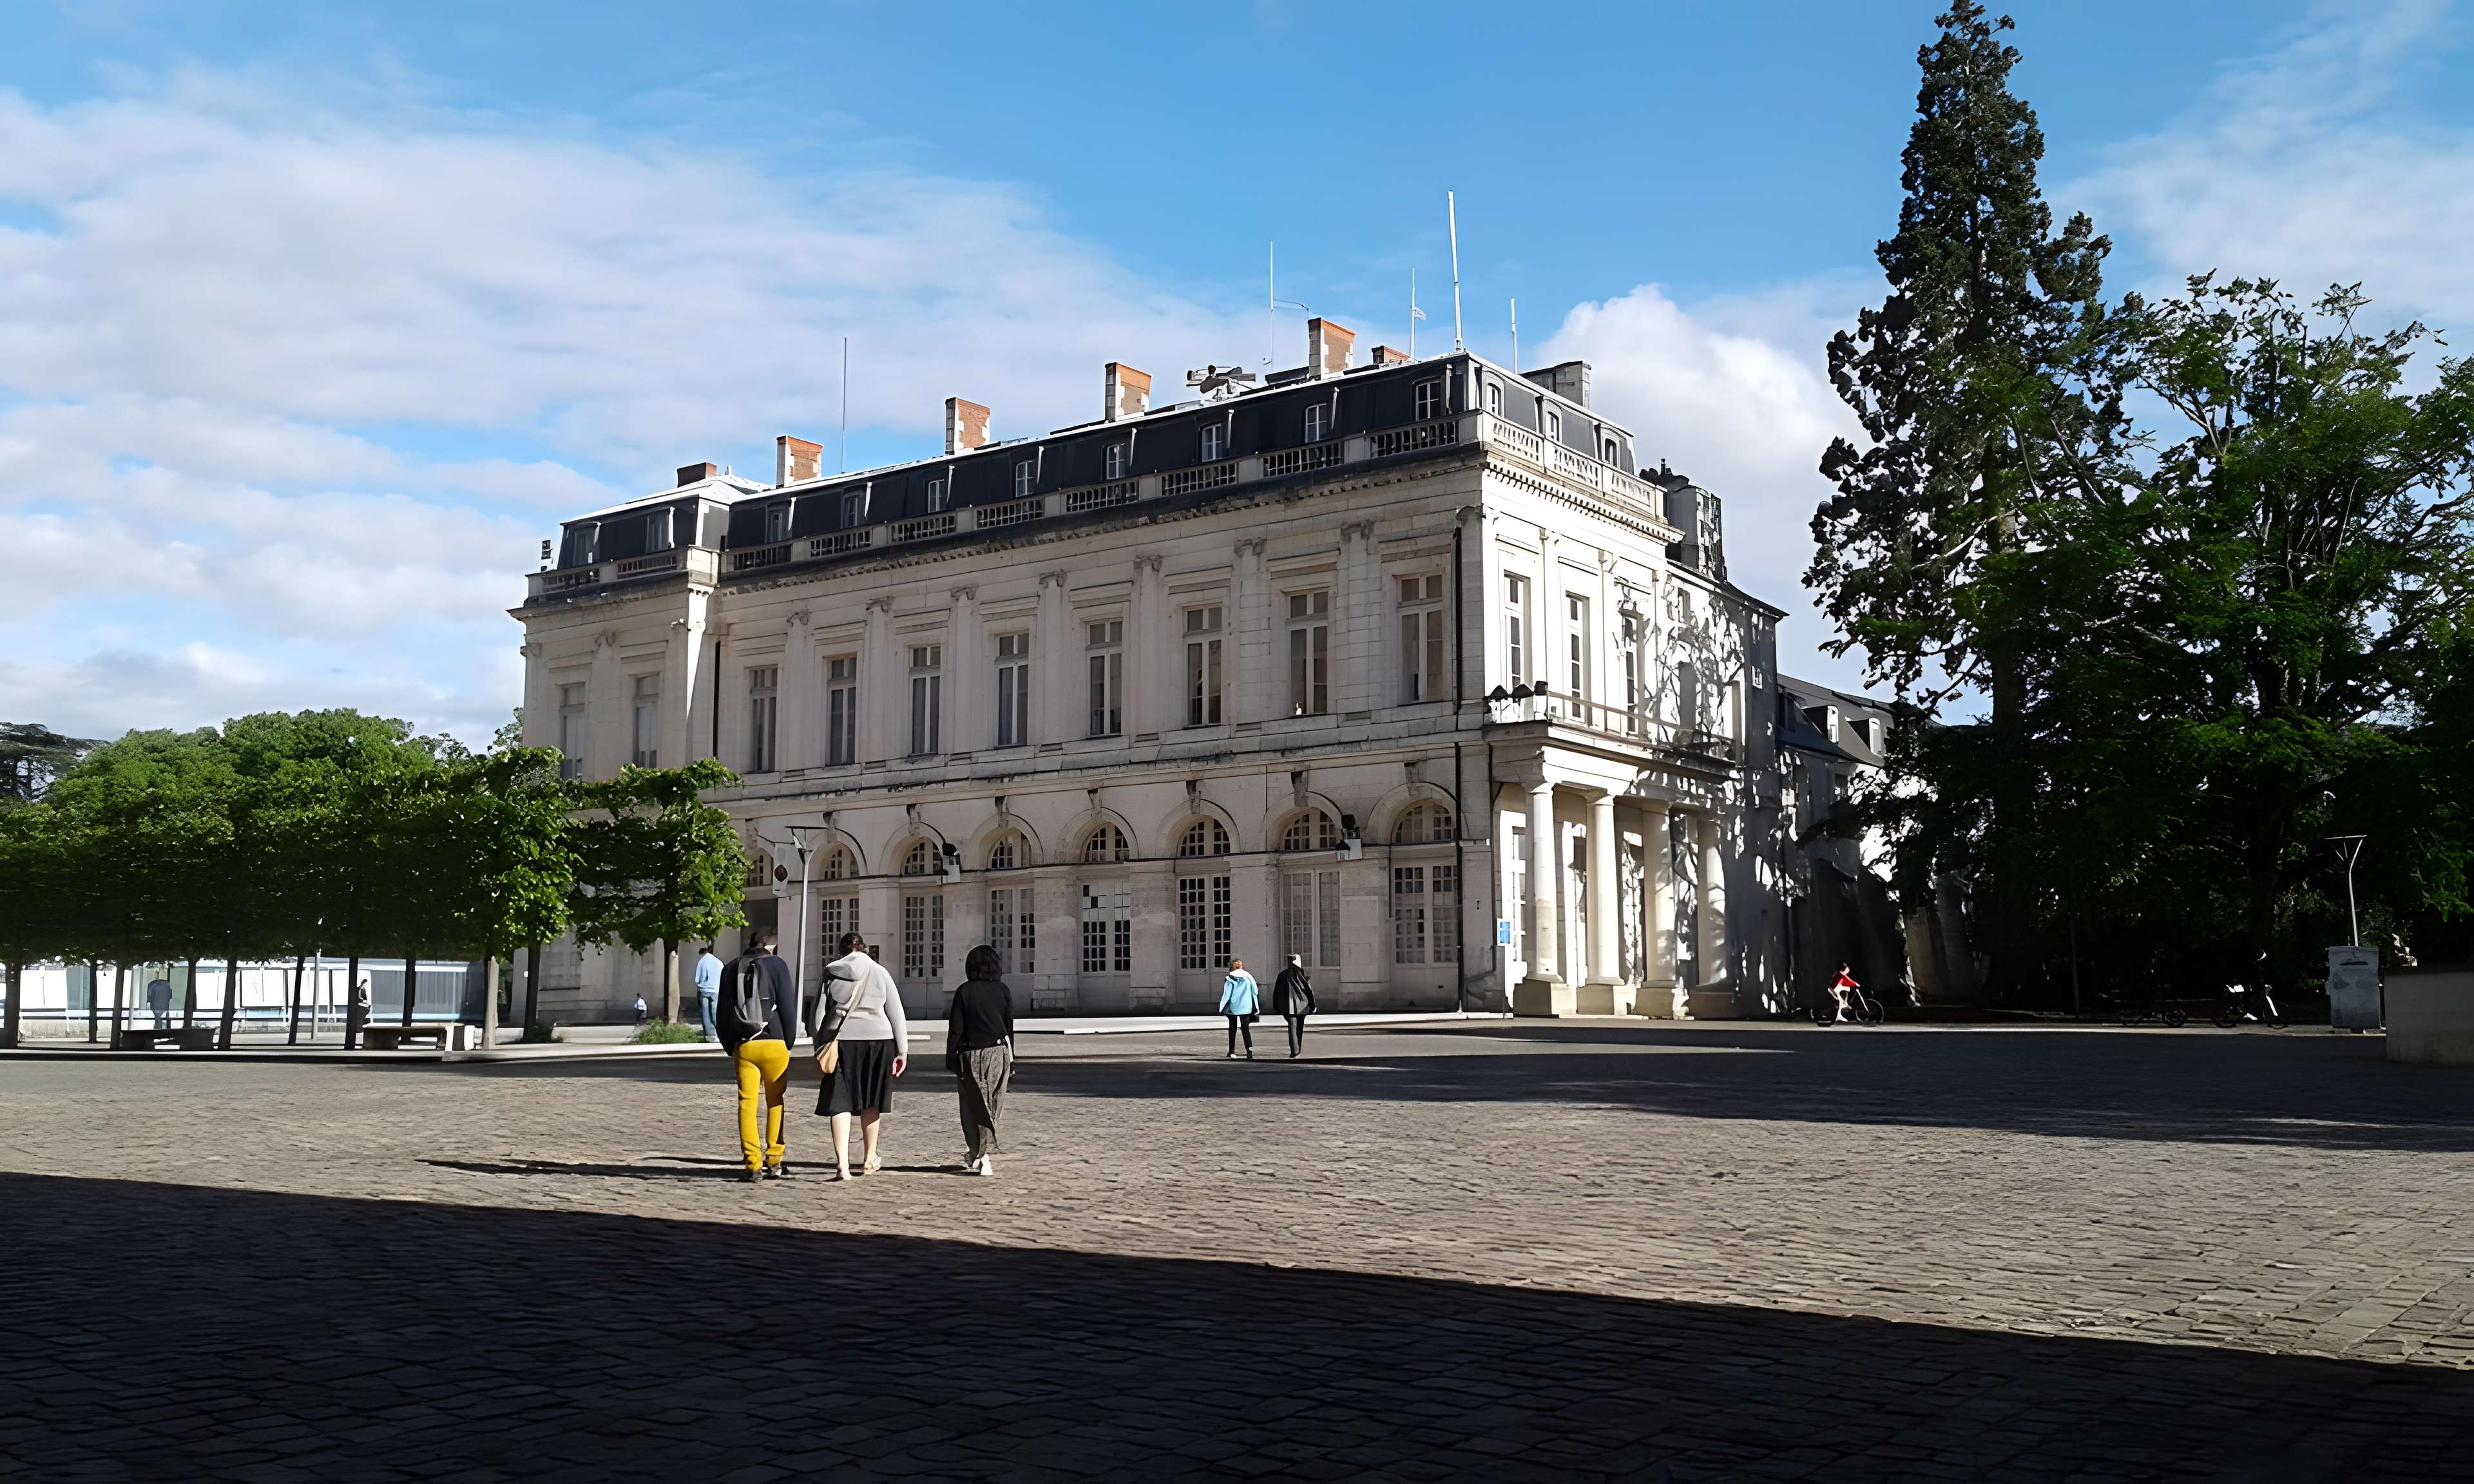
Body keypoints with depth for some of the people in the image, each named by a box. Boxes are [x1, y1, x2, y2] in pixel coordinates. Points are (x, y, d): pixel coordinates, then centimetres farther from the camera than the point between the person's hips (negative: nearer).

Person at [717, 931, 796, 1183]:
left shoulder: (731, 969, 15)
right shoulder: (776, 965, 4)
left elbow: (723, 1015, 15)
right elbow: (788, 1007, -1)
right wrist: (788, 1044, 8)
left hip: (742, 1046, 2)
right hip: (773, 1043, -2)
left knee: (747, 1104, 1)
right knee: (776, 1103, 7)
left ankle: (753, 1166, -4)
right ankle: (774, 1162, 5)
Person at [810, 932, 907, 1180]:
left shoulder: (831, 974, 6)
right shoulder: (879, 972, 4)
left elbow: (818, 1014, 5)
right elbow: (896, 1013, 3)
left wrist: (819, 1048, 11)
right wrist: (902, 1050, 7)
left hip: (841, 1041, 0)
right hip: (878, 1041, 0)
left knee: (840, 1103, 0)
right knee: (871, 1102, 14)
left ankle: (842, 1163, -14)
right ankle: (869, 1160, 24)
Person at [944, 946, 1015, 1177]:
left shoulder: (965, 991, -5)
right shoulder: (1004, 991, 2)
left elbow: (955, 1028, -6)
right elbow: (1009, 1028, 5)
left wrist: (950, 1058, 1)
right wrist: (1010, 1060, 12)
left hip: (971, 1054, -2)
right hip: (999, 1052, 2)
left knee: (974, 1108, 4)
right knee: (992, 1106, 10)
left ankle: (979, 1153, -7)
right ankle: (981, 1154, 11)